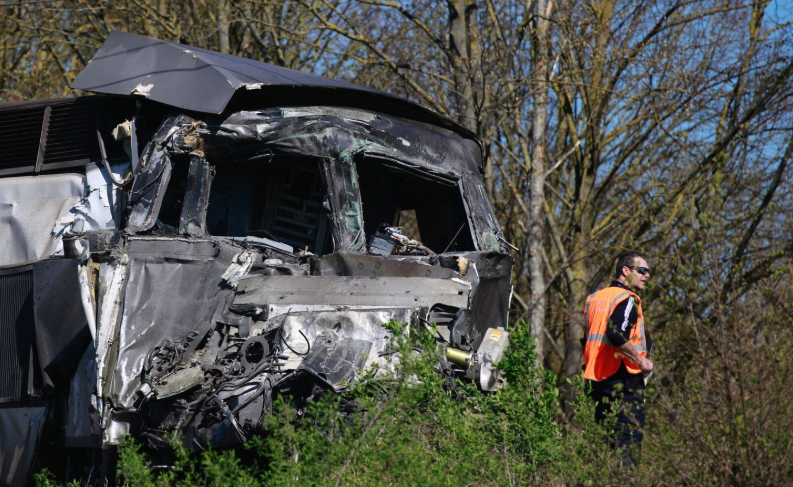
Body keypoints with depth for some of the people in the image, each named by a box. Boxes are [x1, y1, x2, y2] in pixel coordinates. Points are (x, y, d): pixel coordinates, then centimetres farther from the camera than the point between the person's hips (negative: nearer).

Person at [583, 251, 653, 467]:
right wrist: (642, 361, -17)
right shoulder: (627, 299, -10)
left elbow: (587, 340, 18)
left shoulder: (595, 298, 16)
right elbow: (617, 334, -26)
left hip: (597, 377, 8)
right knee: (629, 434, -7)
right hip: (624, 377, -8)